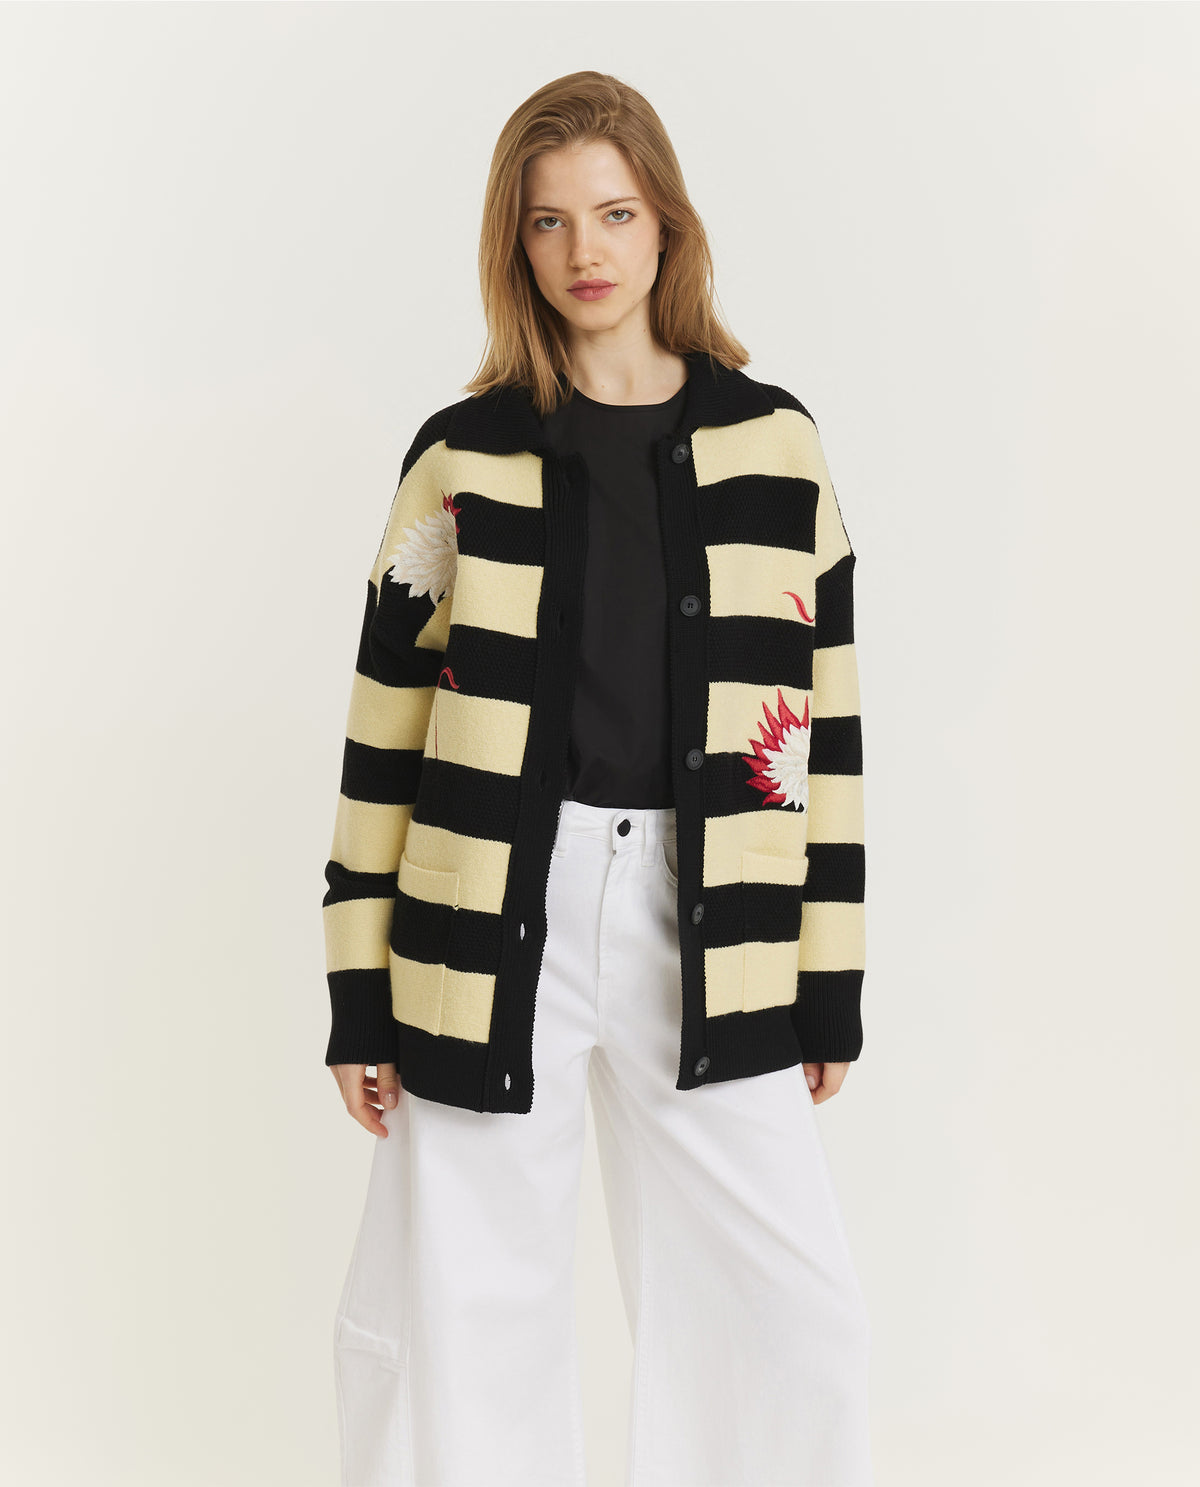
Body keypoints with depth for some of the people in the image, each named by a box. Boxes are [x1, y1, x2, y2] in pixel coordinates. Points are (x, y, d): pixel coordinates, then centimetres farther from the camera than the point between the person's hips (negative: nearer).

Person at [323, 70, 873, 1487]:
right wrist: (360, 994, 1)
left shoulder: (773, 443, 4)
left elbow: (822, 720, 6)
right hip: (496, 918, 0)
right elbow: (388, 728, 4)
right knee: (450, 1316, 6)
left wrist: (831, 983, 6)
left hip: (707, 926, 1)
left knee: (798, 1315, 4)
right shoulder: (461, 458, 3)